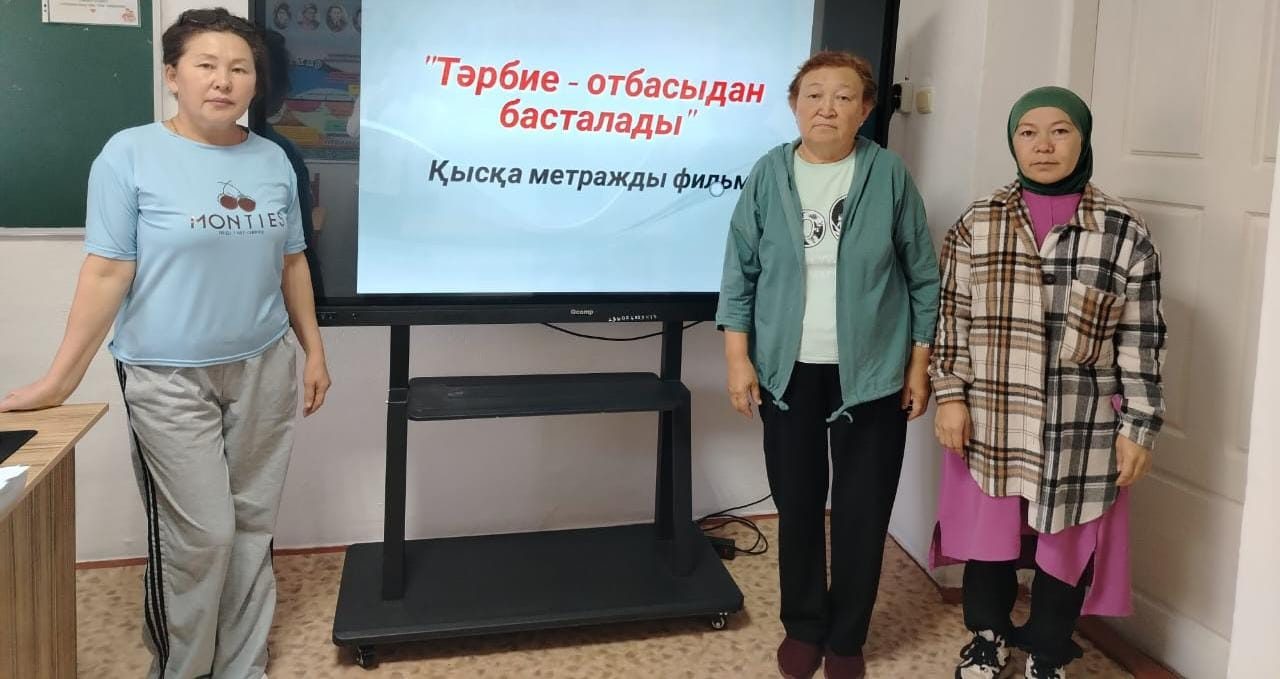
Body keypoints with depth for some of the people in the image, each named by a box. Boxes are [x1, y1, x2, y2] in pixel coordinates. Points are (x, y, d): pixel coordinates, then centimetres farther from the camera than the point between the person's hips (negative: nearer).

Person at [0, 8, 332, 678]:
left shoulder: (272, 160, 5)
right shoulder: (130, 154, -8)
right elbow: (107, 272, -9)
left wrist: (313, 349, 12)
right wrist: (58, 380, -12)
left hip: (264, 369, 4)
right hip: (168, 377, -4)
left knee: (253, 524, 10)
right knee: (199, 534, -2)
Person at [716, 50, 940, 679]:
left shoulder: (889, 175, -4)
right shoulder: (769, 174, -1)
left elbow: (923, 277, 1)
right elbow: (740, 273, 2)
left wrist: (919, 366, -1)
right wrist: (738, 359, -3)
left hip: (871, 372, -1)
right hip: (788, 371, 1)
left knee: (862, 510, 6)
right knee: (797, 504, 10)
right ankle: (803, 627, 29)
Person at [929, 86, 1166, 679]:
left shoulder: (1123, 231, -3)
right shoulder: (977, 223, 1)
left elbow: (1140, 339, -2)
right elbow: (952, 317, 4)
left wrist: (1138, 427, -3)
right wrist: (949, 395, -3)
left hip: (1081, 430, -1)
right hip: (992, 420, 1)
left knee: (1066, 545, 11)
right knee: (989, 534, 15)